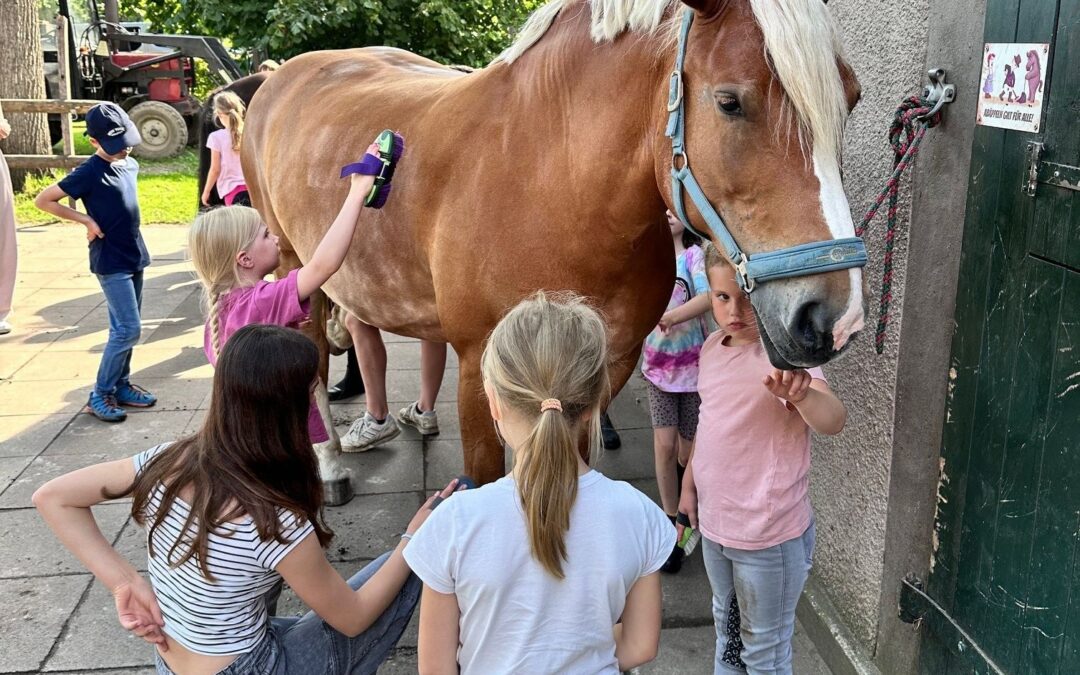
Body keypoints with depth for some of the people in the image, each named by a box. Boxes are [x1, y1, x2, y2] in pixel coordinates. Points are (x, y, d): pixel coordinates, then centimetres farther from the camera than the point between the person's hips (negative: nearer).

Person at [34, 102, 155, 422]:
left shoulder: (130, 164, 6)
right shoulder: (90, 172, -16)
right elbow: (43, 200, -12)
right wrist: (86, 219, -13)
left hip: (134, 256, 7)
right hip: (111, 262, -7)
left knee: (125, 327, 13)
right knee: (128, 328, -10)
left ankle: (121, 385, 23)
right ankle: (100, 395, 0)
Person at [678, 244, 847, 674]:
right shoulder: (713, 347, 0)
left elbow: (832, 421, -39)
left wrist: (801, 393, -59)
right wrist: (689, 488, 15)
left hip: (769, 533, -7)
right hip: (714, 522, 7)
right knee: (726, 623, 28)